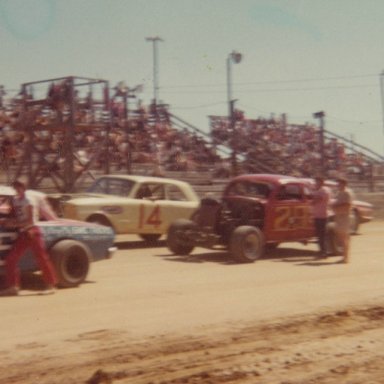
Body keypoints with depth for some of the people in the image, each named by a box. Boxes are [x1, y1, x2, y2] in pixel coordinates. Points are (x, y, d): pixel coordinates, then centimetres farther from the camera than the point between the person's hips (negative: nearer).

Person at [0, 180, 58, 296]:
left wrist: (15, 224, -17)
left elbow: (30, 220, -13)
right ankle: (13, 287, 5)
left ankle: (51, 285, 1)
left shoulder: (28, 201, -9)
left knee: (42, 258, -5)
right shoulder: (15, 200, 13)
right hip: (22, 234, 8)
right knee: (11, 259, 0)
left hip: (32, 231, -8)